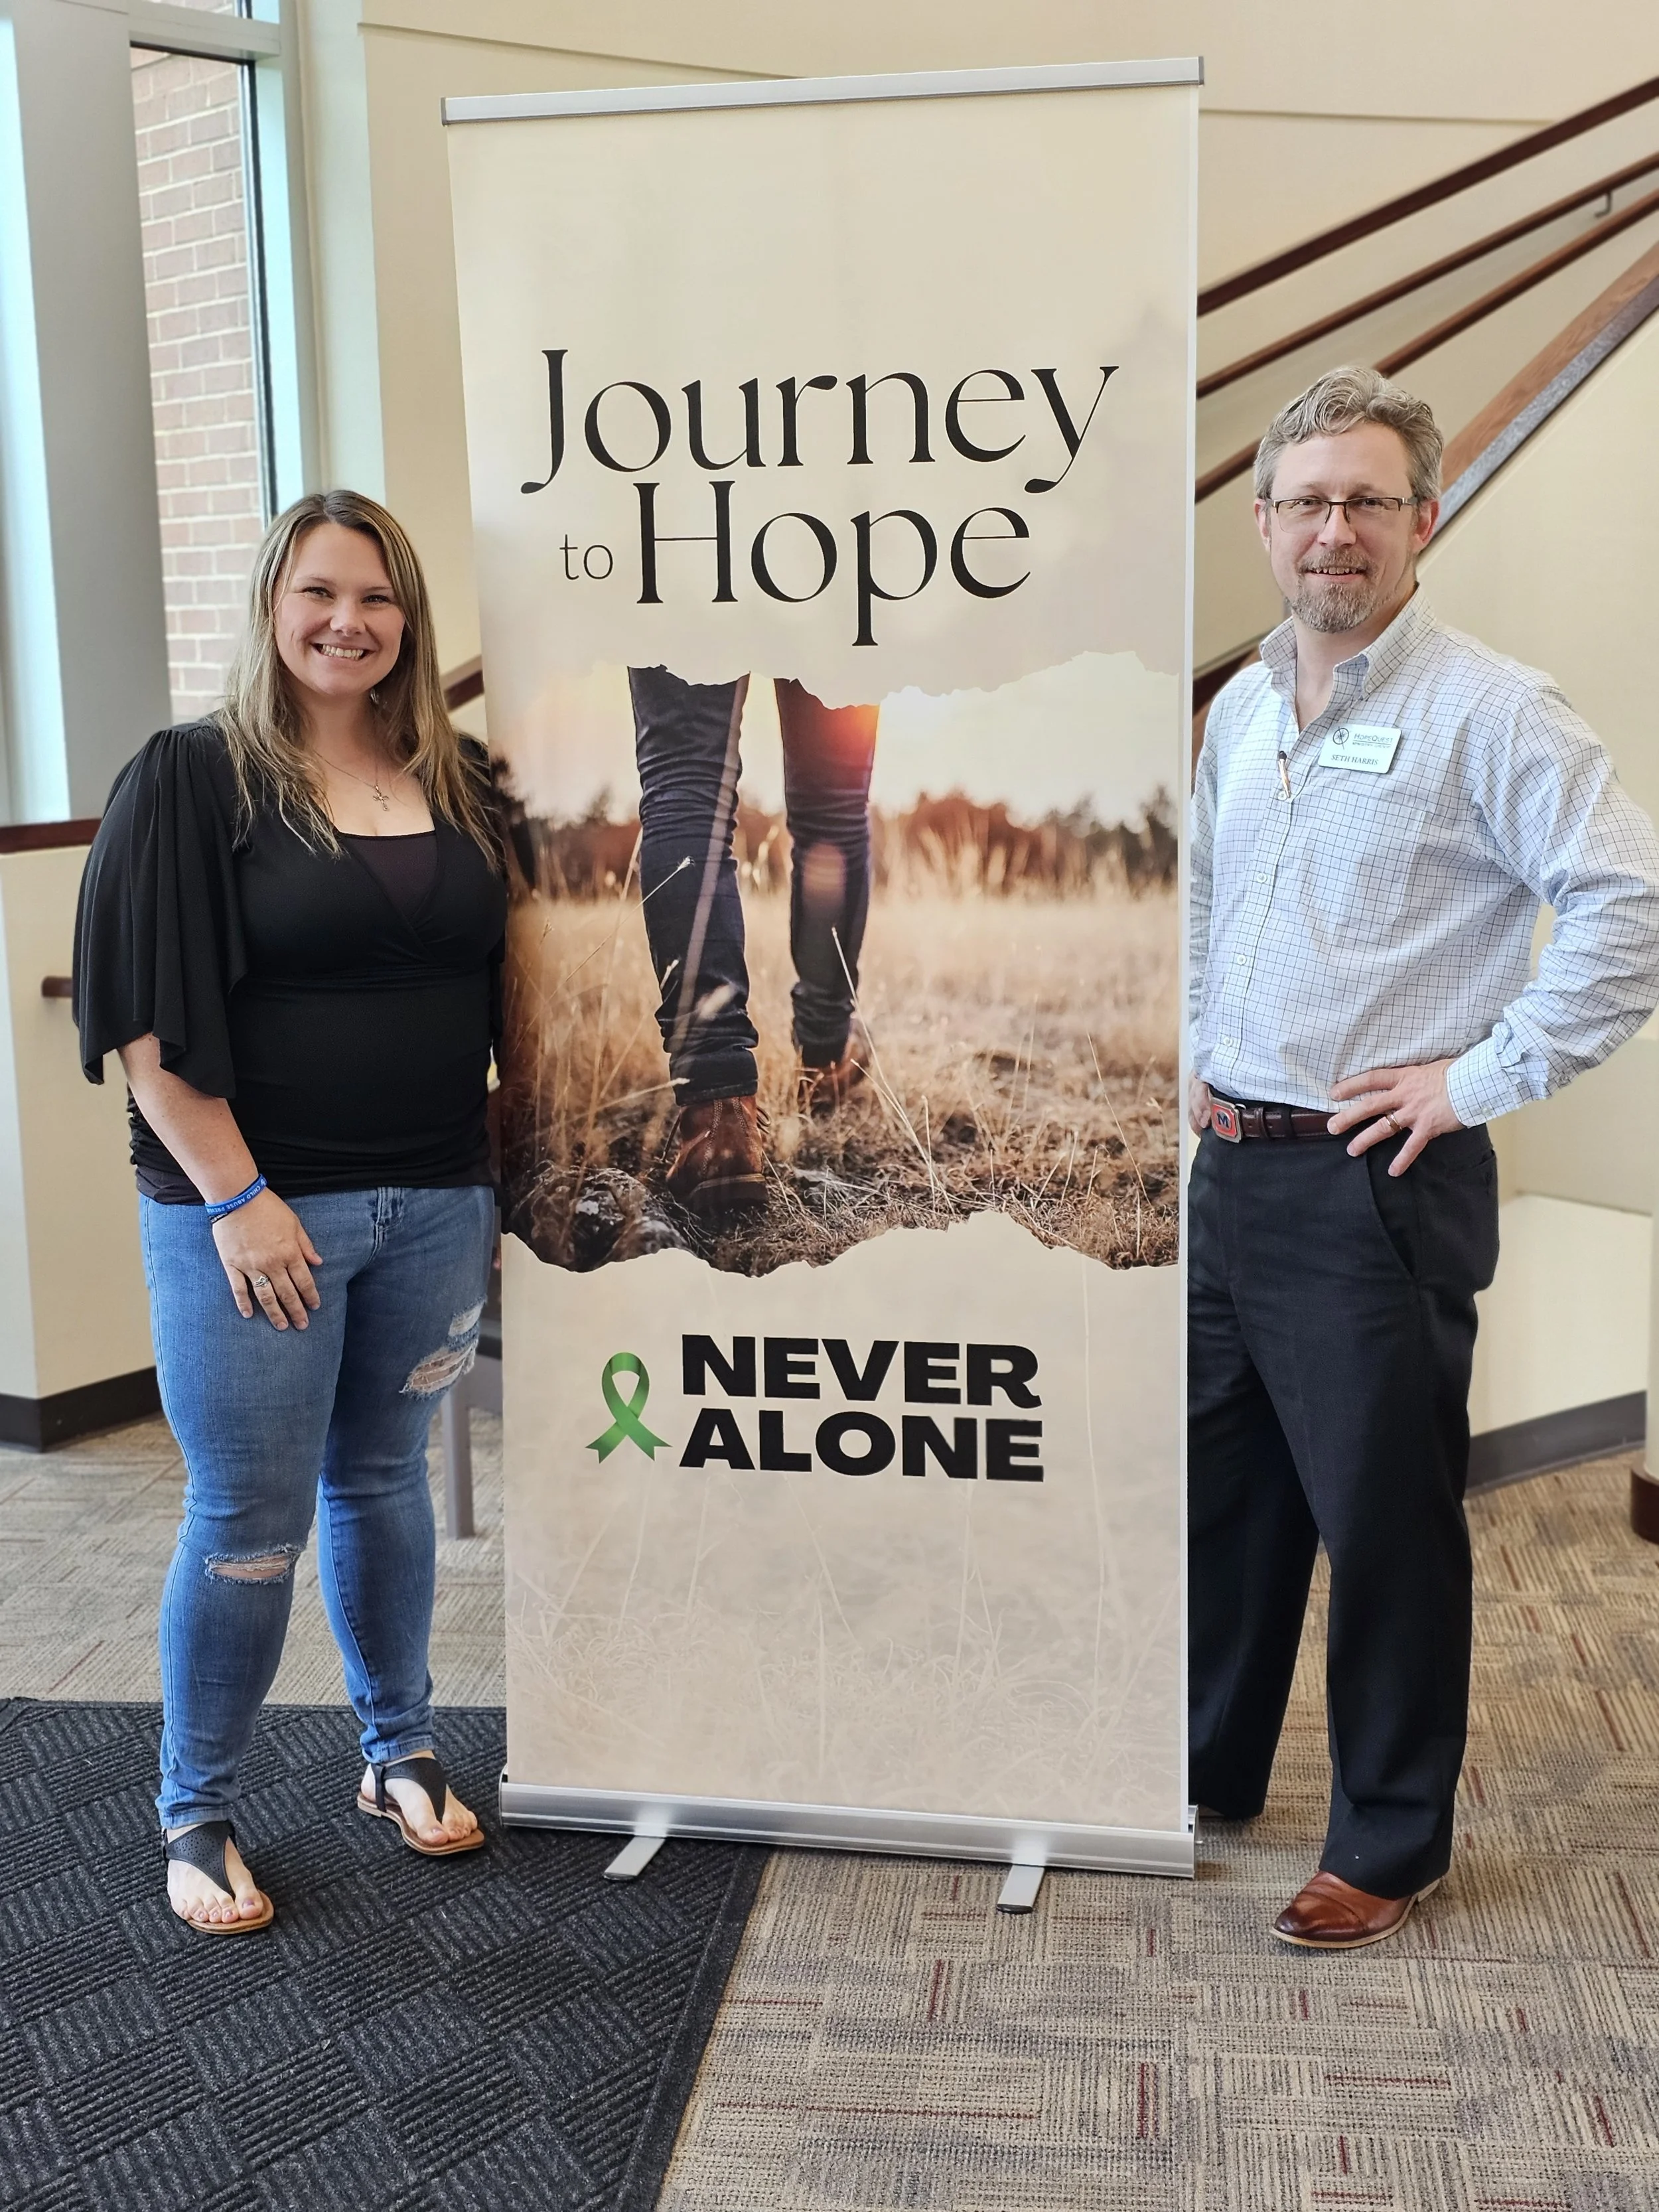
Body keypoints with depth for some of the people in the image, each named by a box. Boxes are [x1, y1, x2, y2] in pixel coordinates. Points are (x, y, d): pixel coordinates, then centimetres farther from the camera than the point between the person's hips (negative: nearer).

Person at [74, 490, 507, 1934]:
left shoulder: (459, 785, 7)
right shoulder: (191, 781, -7)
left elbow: (504, 984, 14)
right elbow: (149, 1020, -11)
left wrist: (504, 1179, 9)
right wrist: (237, 1197, -15)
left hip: (435, 1203, 4)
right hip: (255, 1210, -4)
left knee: (384, 1481, 17)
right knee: (248, 1518, 2)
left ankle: (400, 1754, 34)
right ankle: (197, 1816, 20)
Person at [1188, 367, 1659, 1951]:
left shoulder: (1488, 713, -11)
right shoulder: (1239, 710, 11)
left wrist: (1484, 1076, -16)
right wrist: (1192, 1049, 14)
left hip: (1380, 1182, -7)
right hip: (1231, 1165, 7)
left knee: (1385, 1518, 4)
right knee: (1221, 1483, 17)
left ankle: (1389, 1847, 21)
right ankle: (1206, 1768, 36)